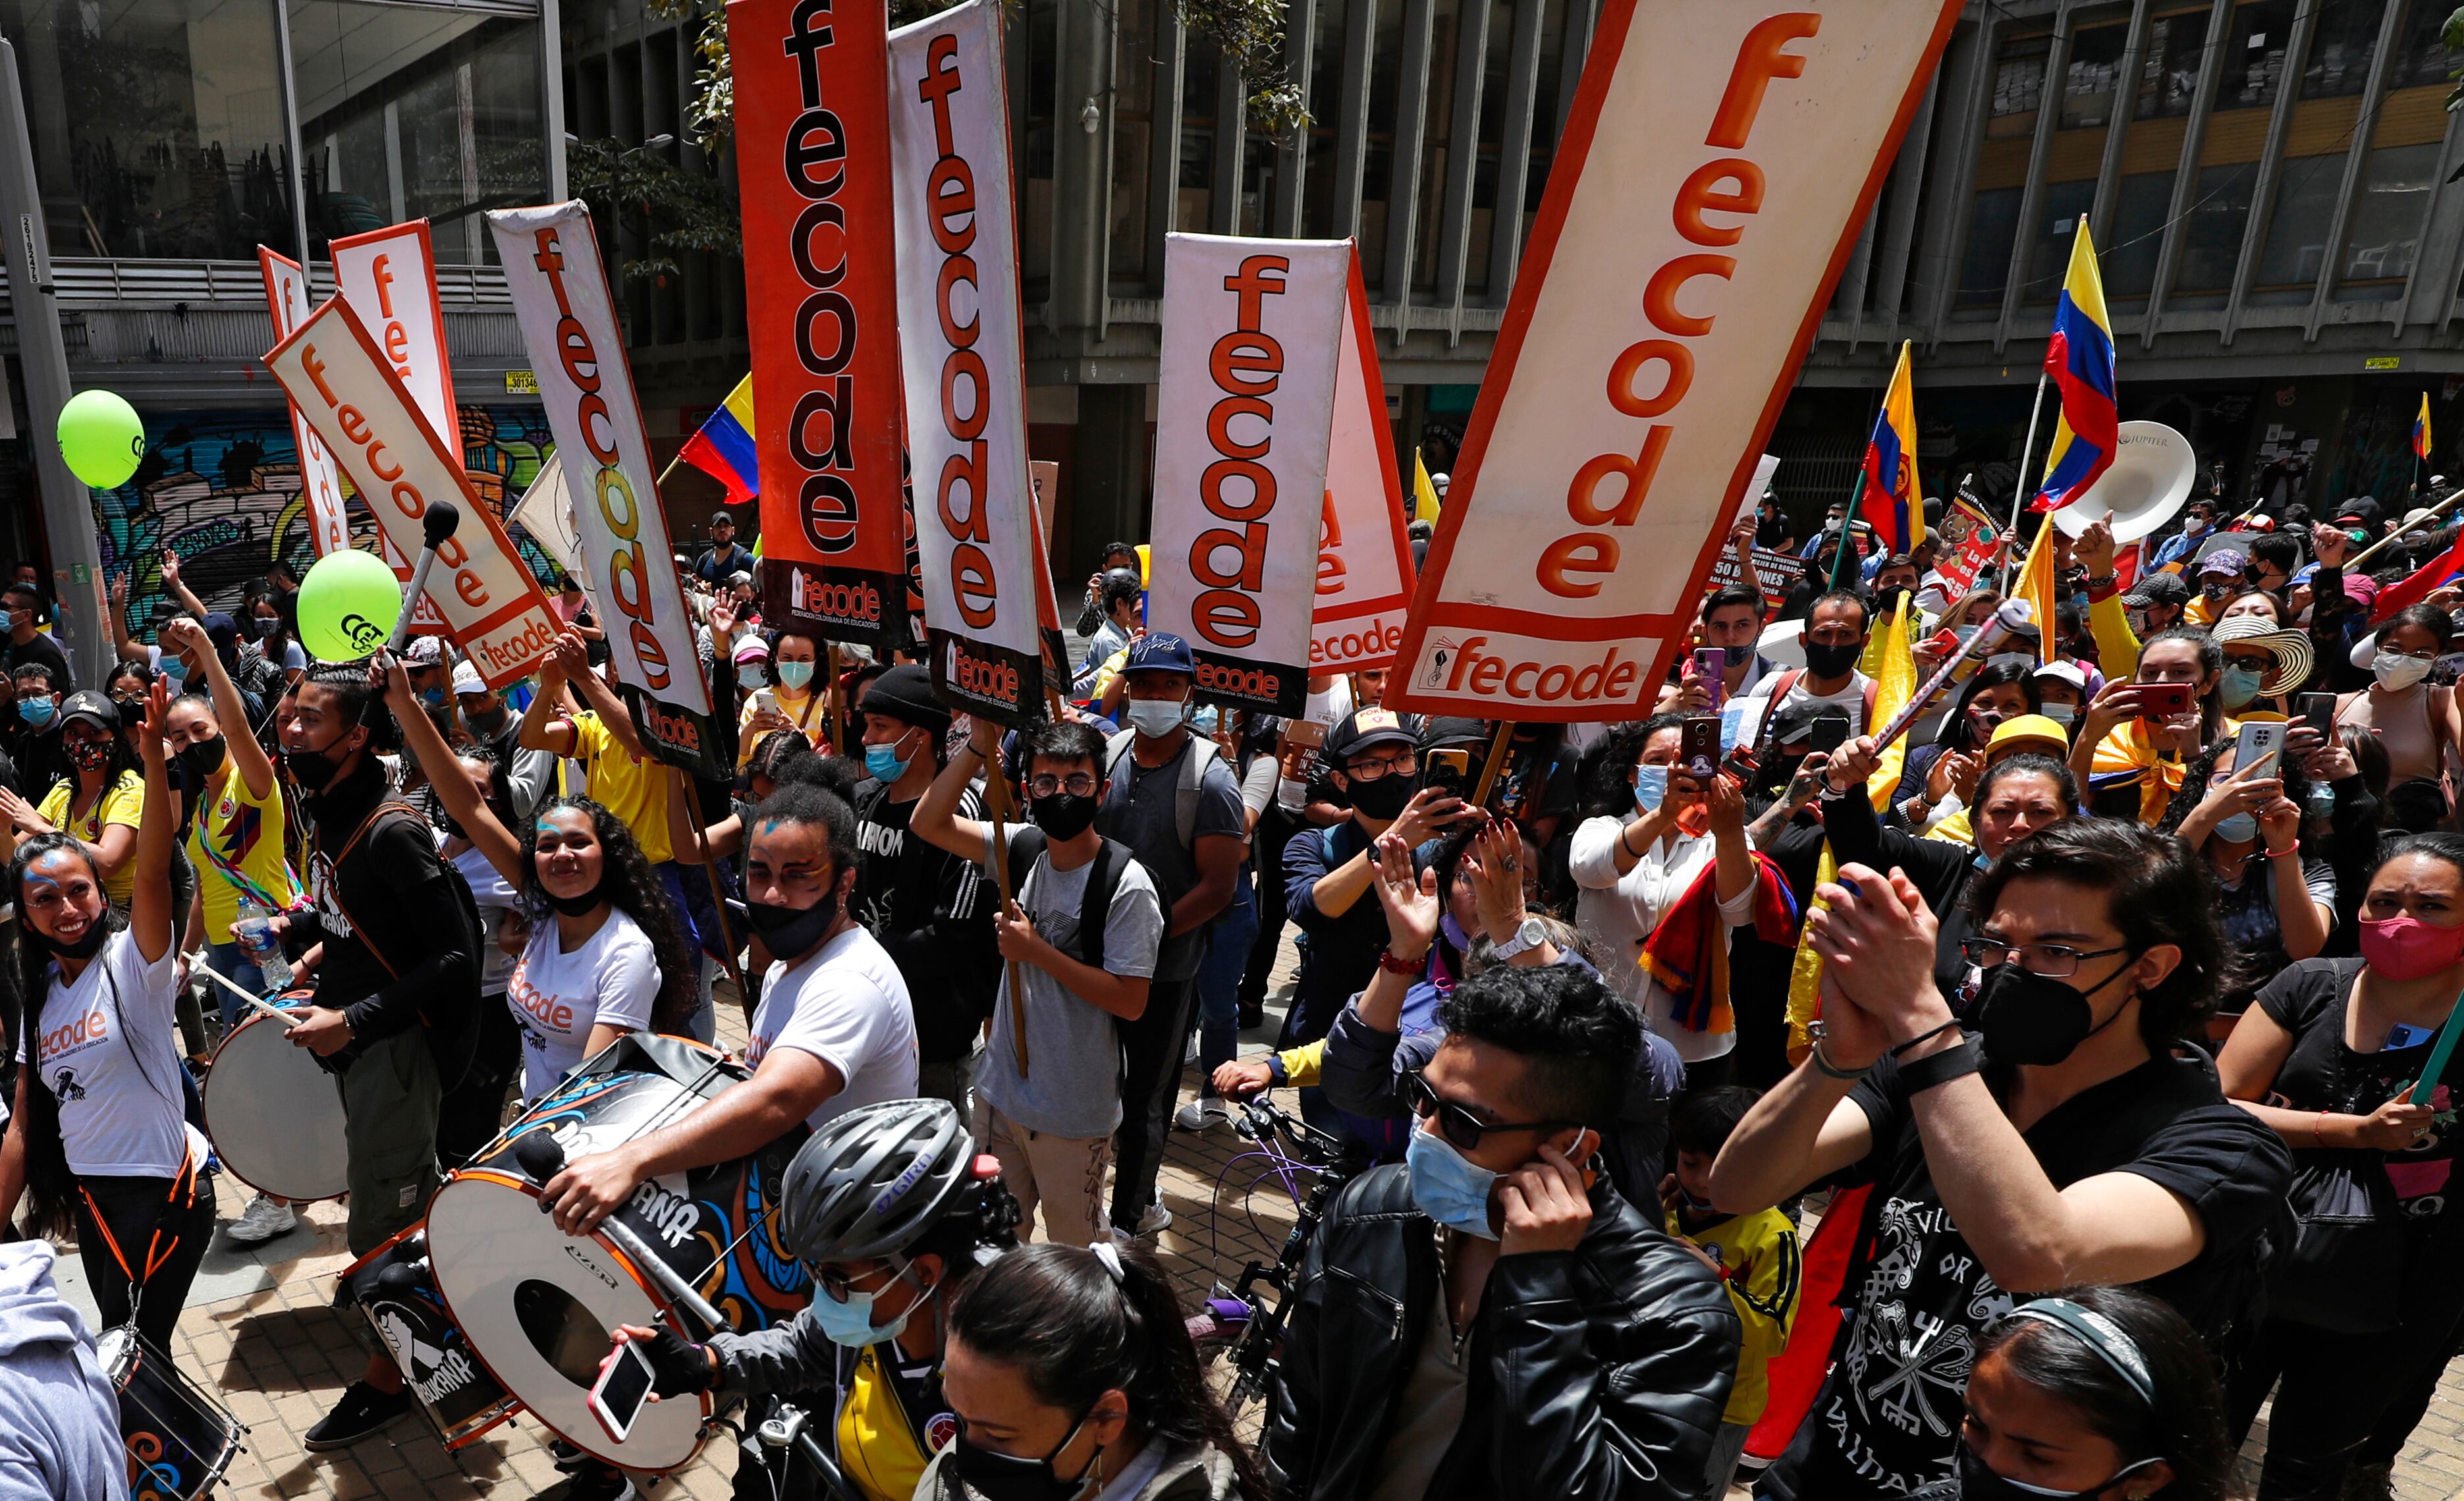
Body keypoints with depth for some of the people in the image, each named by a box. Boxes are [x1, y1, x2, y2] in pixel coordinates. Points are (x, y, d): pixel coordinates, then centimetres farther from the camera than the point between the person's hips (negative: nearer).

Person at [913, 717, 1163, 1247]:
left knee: (1074, 1246, 14)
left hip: (1074, 1111, -6)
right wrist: (978, 746, -17)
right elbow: (928, 823, -4)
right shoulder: (1023, 849, -2)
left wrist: (1037, 951, -22)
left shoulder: (1127, 885, -20)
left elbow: (1131, 1001, -20)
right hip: (1000, 1088, 6)